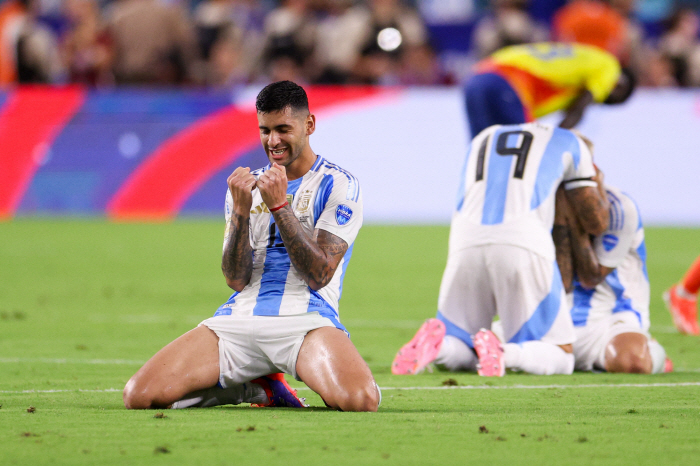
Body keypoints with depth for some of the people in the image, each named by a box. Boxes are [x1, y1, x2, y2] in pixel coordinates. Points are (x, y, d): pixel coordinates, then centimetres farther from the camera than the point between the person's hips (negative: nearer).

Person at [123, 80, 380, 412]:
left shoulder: (338, 185, 3)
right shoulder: (247, 184, 17)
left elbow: (318, 275, -8)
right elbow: (236, 279, 5)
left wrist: (279, 205, -13)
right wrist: (241, 209, -8)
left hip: (306, 319, -4)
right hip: (240, 318, 4)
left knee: (360, 400, -36)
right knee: (139, 395, -16)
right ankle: (254, 386, 7)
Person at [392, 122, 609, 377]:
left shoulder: (482, 140, 35)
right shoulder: (566, 141, 26)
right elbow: (596, 224, 27)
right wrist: (595, 183, 47)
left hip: (466, 245, 3)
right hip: (524, 243, -3)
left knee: (457, 354, 19)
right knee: (559, 358, 8)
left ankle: (435, 344, -18)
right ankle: (503, 353, -24)